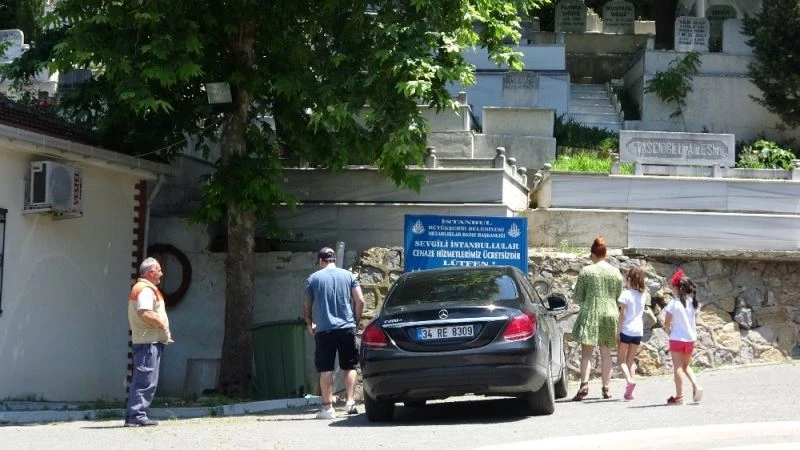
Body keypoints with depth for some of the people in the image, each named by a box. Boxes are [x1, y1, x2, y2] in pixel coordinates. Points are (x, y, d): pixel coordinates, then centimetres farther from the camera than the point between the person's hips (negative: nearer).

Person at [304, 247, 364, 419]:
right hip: (347, 328, 1)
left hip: (323, 329, -1)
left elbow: (307, 305, 8)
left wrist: (309, 324, 23)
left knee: (325, 369, 2)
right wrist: (356, 321, 14)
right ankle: (350, 401, 1)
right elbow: (360, 301, 1)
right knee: (349, 366, 11)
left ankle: (328, 407, -1)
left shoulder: (313, 279, 2)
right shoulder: (349, 276, 5)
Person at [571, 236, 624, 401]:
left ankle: (584, 384, -20)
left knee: (586, 353, -2)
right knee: (606, 353, 11)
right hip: (610, 314, 3)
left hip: (590, 315, -3)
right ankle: (606, 389, 13)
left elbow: (578, 298, -3)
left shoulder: (586, 271, -6)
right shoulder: (616, 273, 3)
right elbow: (618, 296, 9)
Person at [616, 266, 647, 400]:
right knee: (630, 360, 12)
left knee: (621, 359, 4)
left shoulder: (626, 294, -10)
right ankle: (629, 392, 3)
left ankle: (629, 380, -22)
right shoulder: (643, 295, 7)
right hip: (638, 330, 5)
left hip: (626, 330, -5)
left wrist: (618, 331, -8)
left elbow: (622, 314, -13)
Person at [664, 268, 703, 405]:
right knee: (686, 366, 20)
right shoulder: (693, 302, 4)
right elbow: (695, 321, 9)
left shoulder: (674, 303, -12)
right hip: (691, 338, 5)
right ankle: (696, 386, -2)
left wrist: (669, 333, 7)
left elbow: (667, 323, -10)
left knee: (678, 367, 1)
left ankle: (679, 396, 0)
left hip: (677, 338, -5)